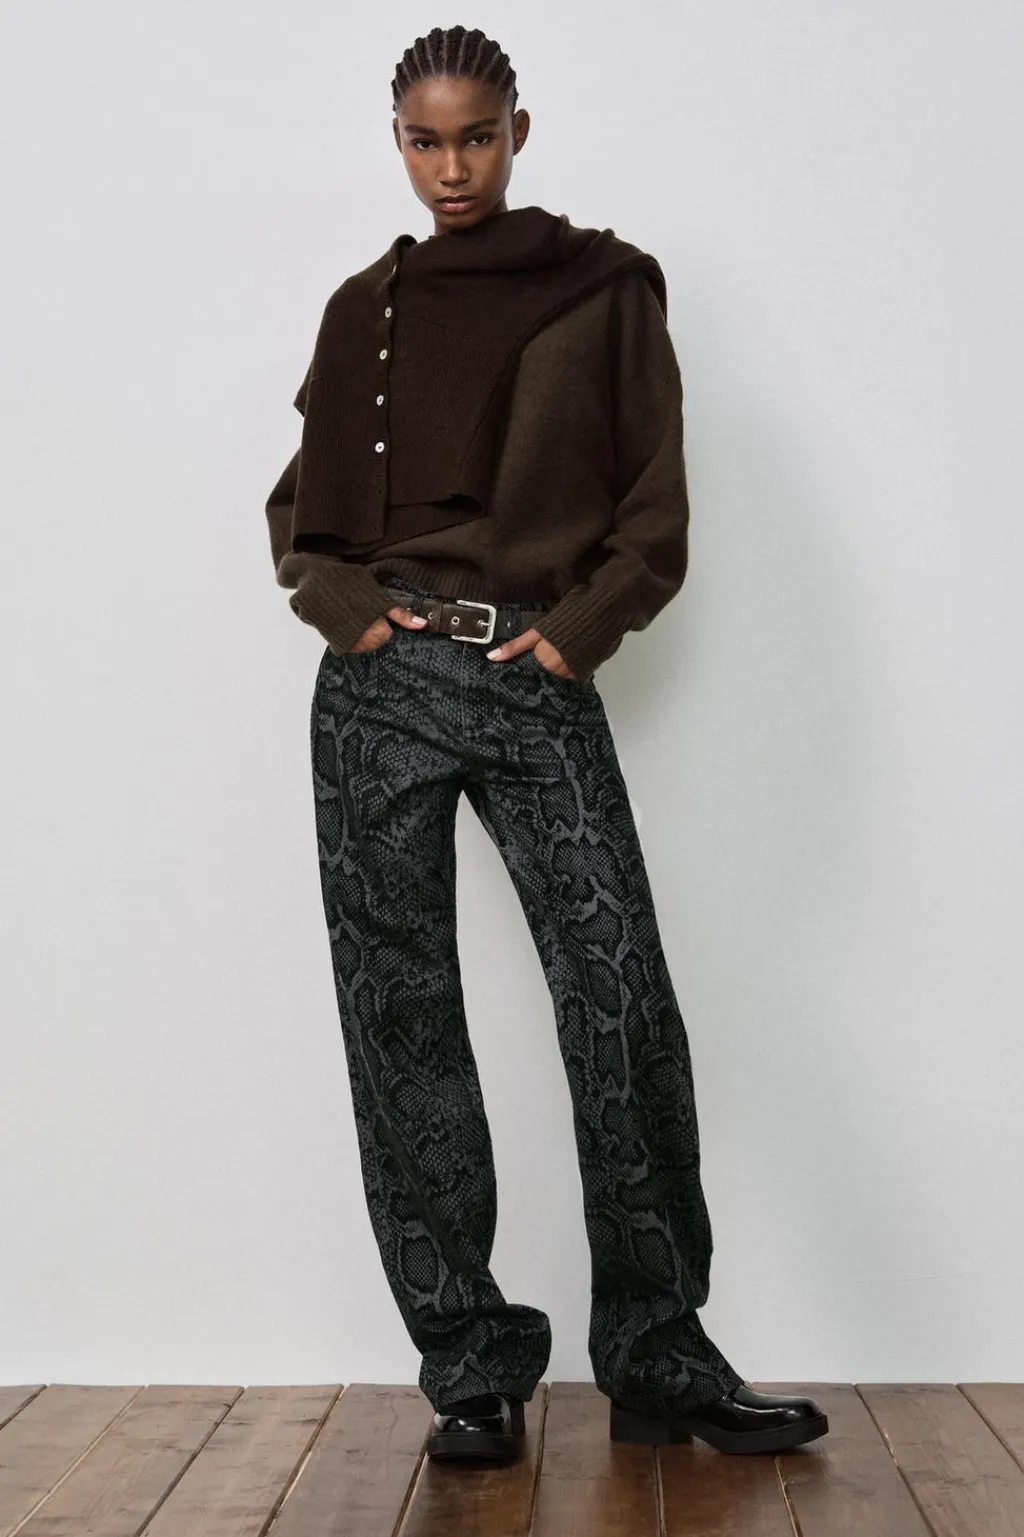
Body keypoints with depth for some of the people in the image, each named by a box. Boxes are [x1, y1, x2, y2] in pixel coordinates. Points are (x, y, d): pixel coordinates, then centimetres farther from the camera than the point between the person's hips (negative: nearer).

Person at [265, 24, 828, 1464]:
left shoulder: (606, 289, 9)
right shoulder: (367, 308, 14)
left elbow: (656, 502, 6)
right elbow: (301, 502, 18)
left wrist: (580, 626, -8)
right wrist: (345, 602, -1)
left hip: (538, 686, -2)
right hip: (383, 685, 2)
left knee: (623, 1004, -9)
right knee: (402, 1021, 0)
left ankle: (659, 1356, 5)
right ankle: (473, 1364, 10)